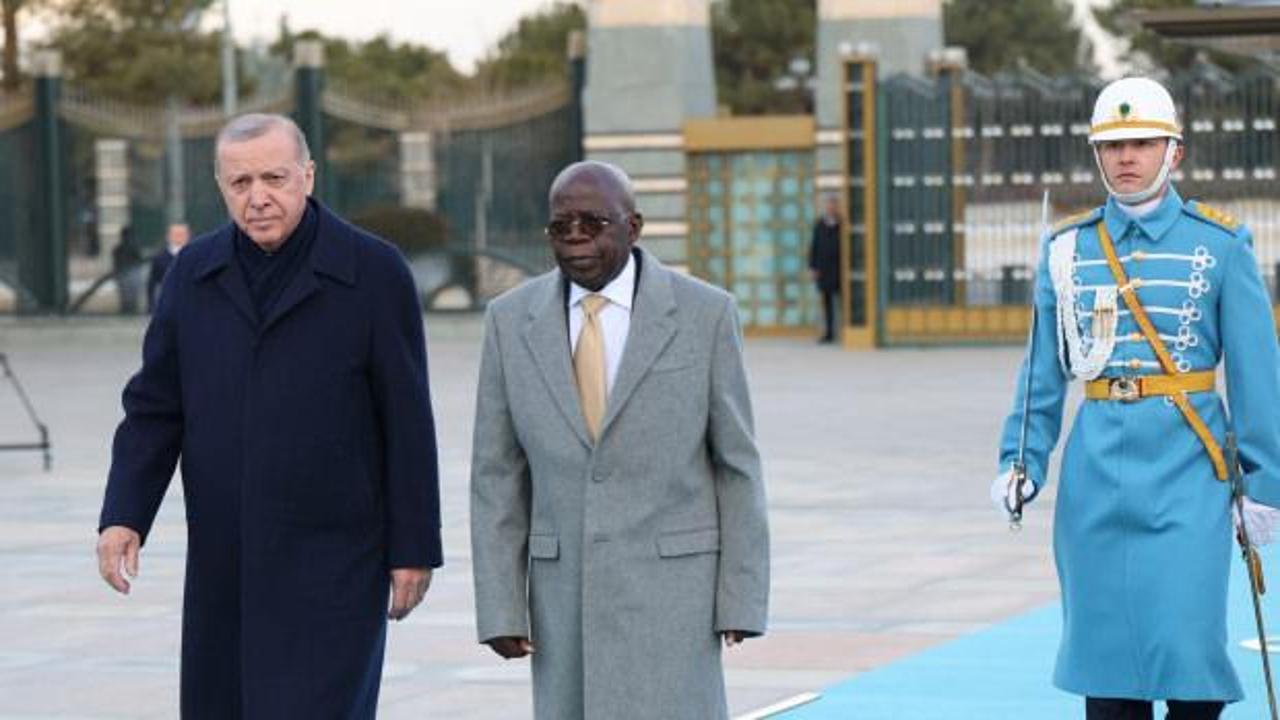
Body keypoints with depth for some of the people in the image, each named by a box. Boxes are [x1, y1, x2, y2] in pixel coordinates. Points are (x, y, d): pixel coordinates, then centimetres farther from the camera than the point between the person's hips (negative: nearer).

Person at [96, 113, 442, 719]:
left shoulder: (373, 272, -5)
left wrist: (413, 549, -4)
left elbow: (408, 421, -4)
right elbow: (154, 408, 7)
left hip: (333, 564, -4)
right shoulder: (194, 273, 6)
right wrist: (124, 516, -6)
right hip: (223, 566, 4)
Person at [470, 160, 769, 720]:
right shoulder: (512, 320, 1)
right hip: (567, 595, 3)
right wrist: (500, 607, -2)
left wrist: (742, 601, -4)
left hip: (672, 586, -3)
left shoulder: (704, 313, -5)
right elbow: (498, 475, 4)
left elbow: (735, 463, -2)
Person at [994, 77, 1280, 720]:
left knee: (1184, 640, -10)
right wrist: (1020, 462, 1)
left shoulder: (1220, 245, 1)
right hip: (1098, 471, 3)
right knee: (1103, 651, 4)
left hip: (1186, 472, -3)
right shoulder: (1067, 249, 9)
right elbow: (1042, 372, 12)